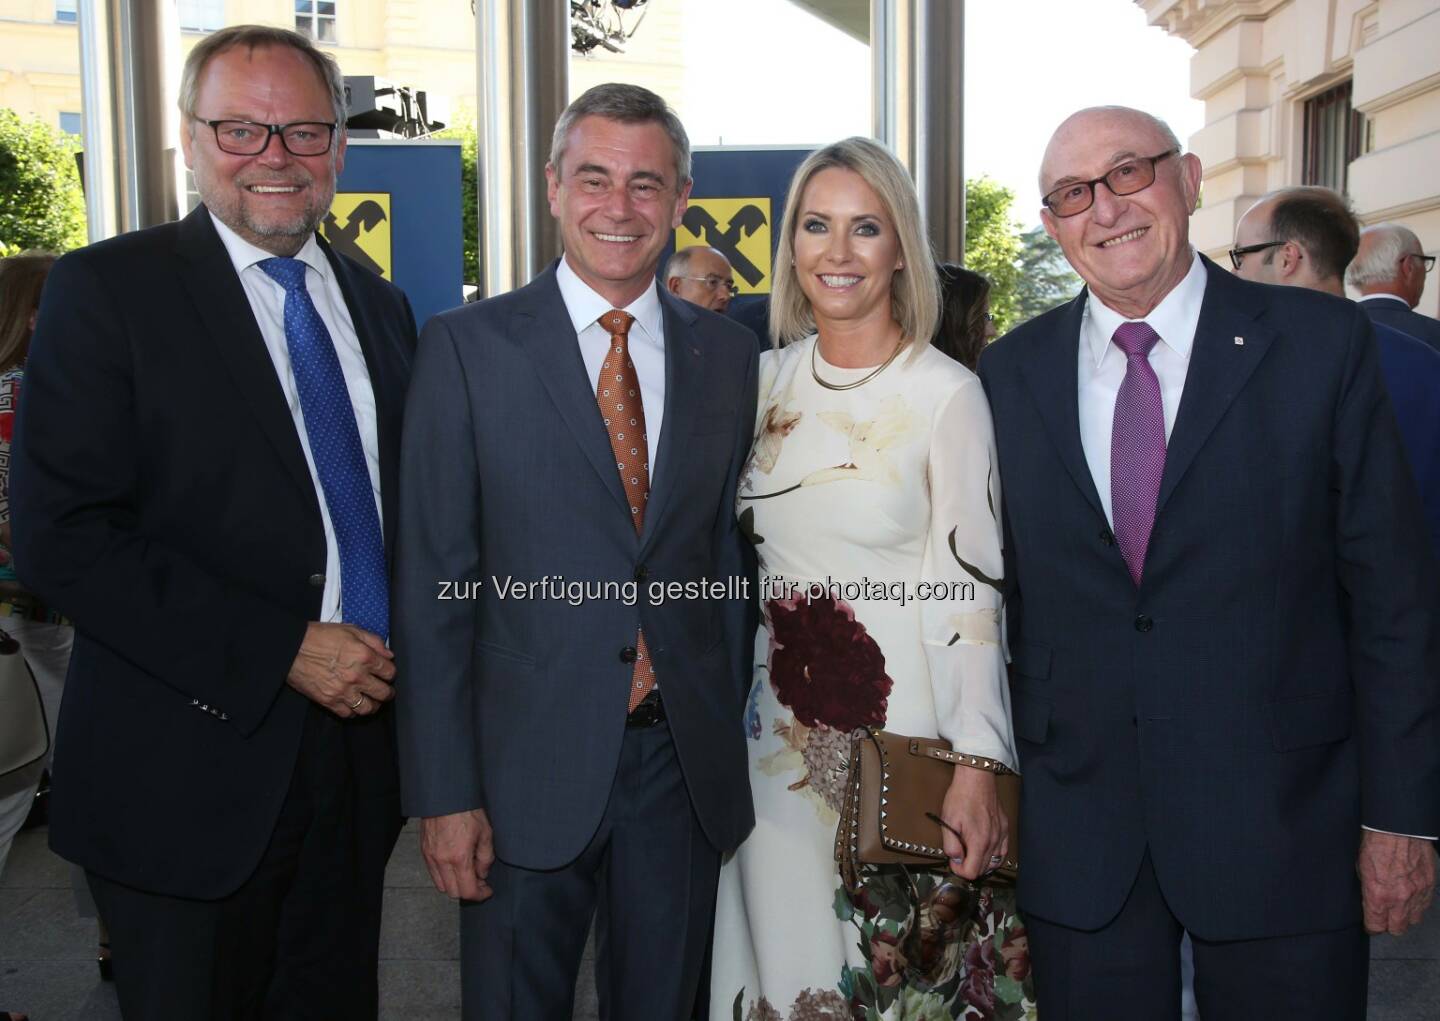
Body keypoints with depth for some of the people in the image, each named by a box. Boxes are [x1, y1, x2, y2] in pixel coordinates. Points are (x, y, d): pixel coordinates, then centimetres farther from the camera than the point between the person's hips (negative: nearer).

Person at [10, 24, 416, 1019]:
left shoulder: (381, 307, 10)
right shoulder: (107, 289, -8)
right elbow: (62, 537, -15)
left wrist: (400, 658, 1)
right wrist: (282, 649, -19)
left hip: (358, 746, 5)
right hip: (192, 771, -5)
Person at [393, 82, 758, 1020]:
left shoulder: (729, 354, 5)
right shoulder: (467, 347, -5)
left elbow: (736, 555, 9)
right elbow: (433, 581, -6)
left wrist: (735, 731, 7)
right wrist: (445, 792, -9)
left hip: (687, 764, 3)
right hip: (530, 761, -2)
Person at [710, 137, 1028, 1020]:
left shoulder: (948, 394, -10)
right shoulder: (767, 381, 5)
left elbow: (971, 589, -12)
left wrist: (977, 765, -17)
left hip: (901, 722, -4)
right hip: (780, 728, 4)